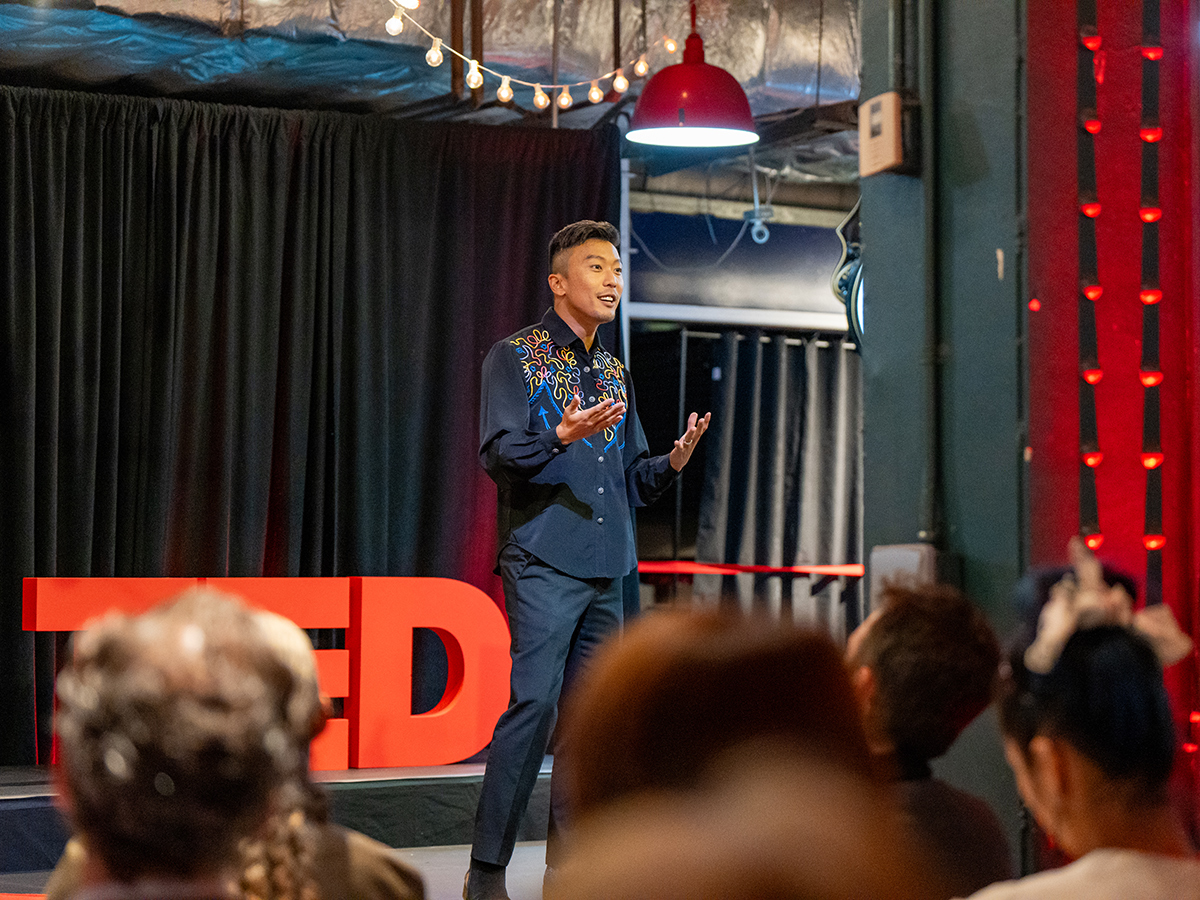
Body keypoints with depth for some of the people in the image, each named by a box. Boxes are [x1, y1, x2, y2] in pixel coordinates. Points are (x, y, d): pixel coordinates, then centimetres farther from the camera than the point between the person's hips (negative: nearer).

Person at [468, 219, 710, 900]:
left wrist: (674, 462, 2)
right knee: (534, 702, -15)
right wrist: (560, 437, -26)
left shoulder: (615, 372, 21)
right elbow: (498, 453, -9)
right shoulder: (515, 356, 3)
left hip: (607, 569, 6)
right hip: (545, 562, -6)